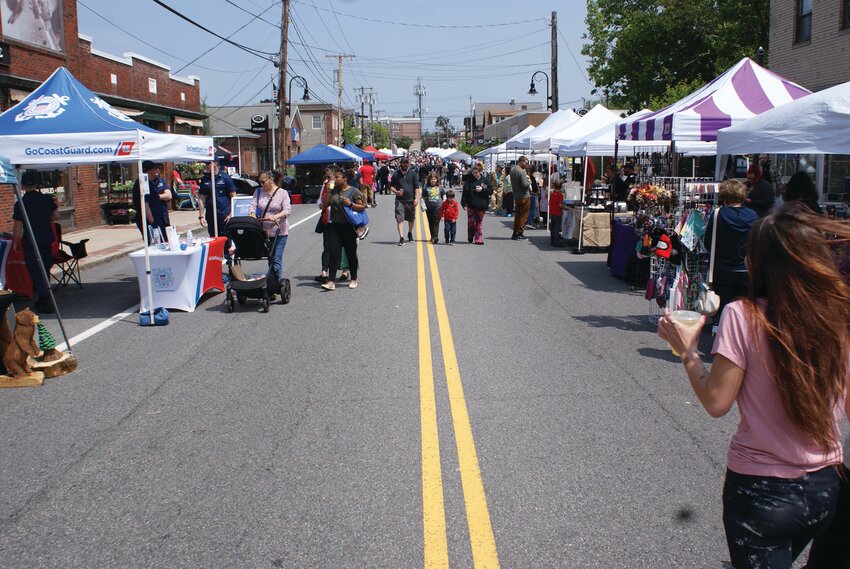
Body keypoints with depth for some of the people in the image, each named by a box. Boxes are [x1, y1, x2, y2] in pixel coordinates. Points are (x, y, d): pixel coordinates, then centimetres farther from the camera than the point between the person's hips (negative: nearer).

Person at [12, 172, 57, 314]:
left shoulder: (20, 204, -12)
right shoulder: (47, 199, -1)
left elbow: (18, 227, -10)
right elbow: (56, 216, 7)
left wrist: (15, 243, 2)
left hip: (30, 242, -5)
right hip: (47, 239, 5)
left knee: (36, 271, 1)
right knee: (45, 269, 17)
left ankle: (46, 301, -5)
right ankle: (44, 299, 28)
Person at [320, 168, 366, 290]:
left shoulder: (354, 191, -5)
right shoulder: (333, 191, 9)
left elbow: (362, 207, -5)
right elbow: (325, 204, 8)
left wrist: (350, 204, -19)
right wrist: (328, 191, -2)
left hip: (349, 226, -4)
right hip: (335, 225, 4)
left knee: (351, 253, 8)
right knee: (333, 253, -5)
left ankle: (353, 279, 24)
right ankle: (331, 281, -6)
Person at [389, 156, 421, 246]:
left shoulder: (413, 174, 4)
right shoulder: (396, 174, 5)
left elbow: (417, 187, 2)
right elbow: (391, 186, 10)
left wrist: (416, 198, -8)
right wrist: (396, 192, -11)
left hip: (411, 200, 1)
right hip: (400, 200, -1)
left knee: (411, 219, 16)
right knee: (400, 219, -12)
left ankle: (410, 233, 41)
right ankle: (401, 238, -14)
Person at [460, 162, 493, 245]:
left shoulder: (485, 180, 2)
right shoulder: (469, 180, 1)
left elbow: (491, 191, 2)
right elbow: (465, 192, -1)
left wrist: (482, 189, -13)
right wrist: (464, 203, -6)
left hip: (481, 206, 0)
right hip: (471, 205, 0)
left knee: (479, 223, 6)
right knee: (471, 222, -2)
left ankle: (478, 239, 10)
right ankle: (470, 238, 16)